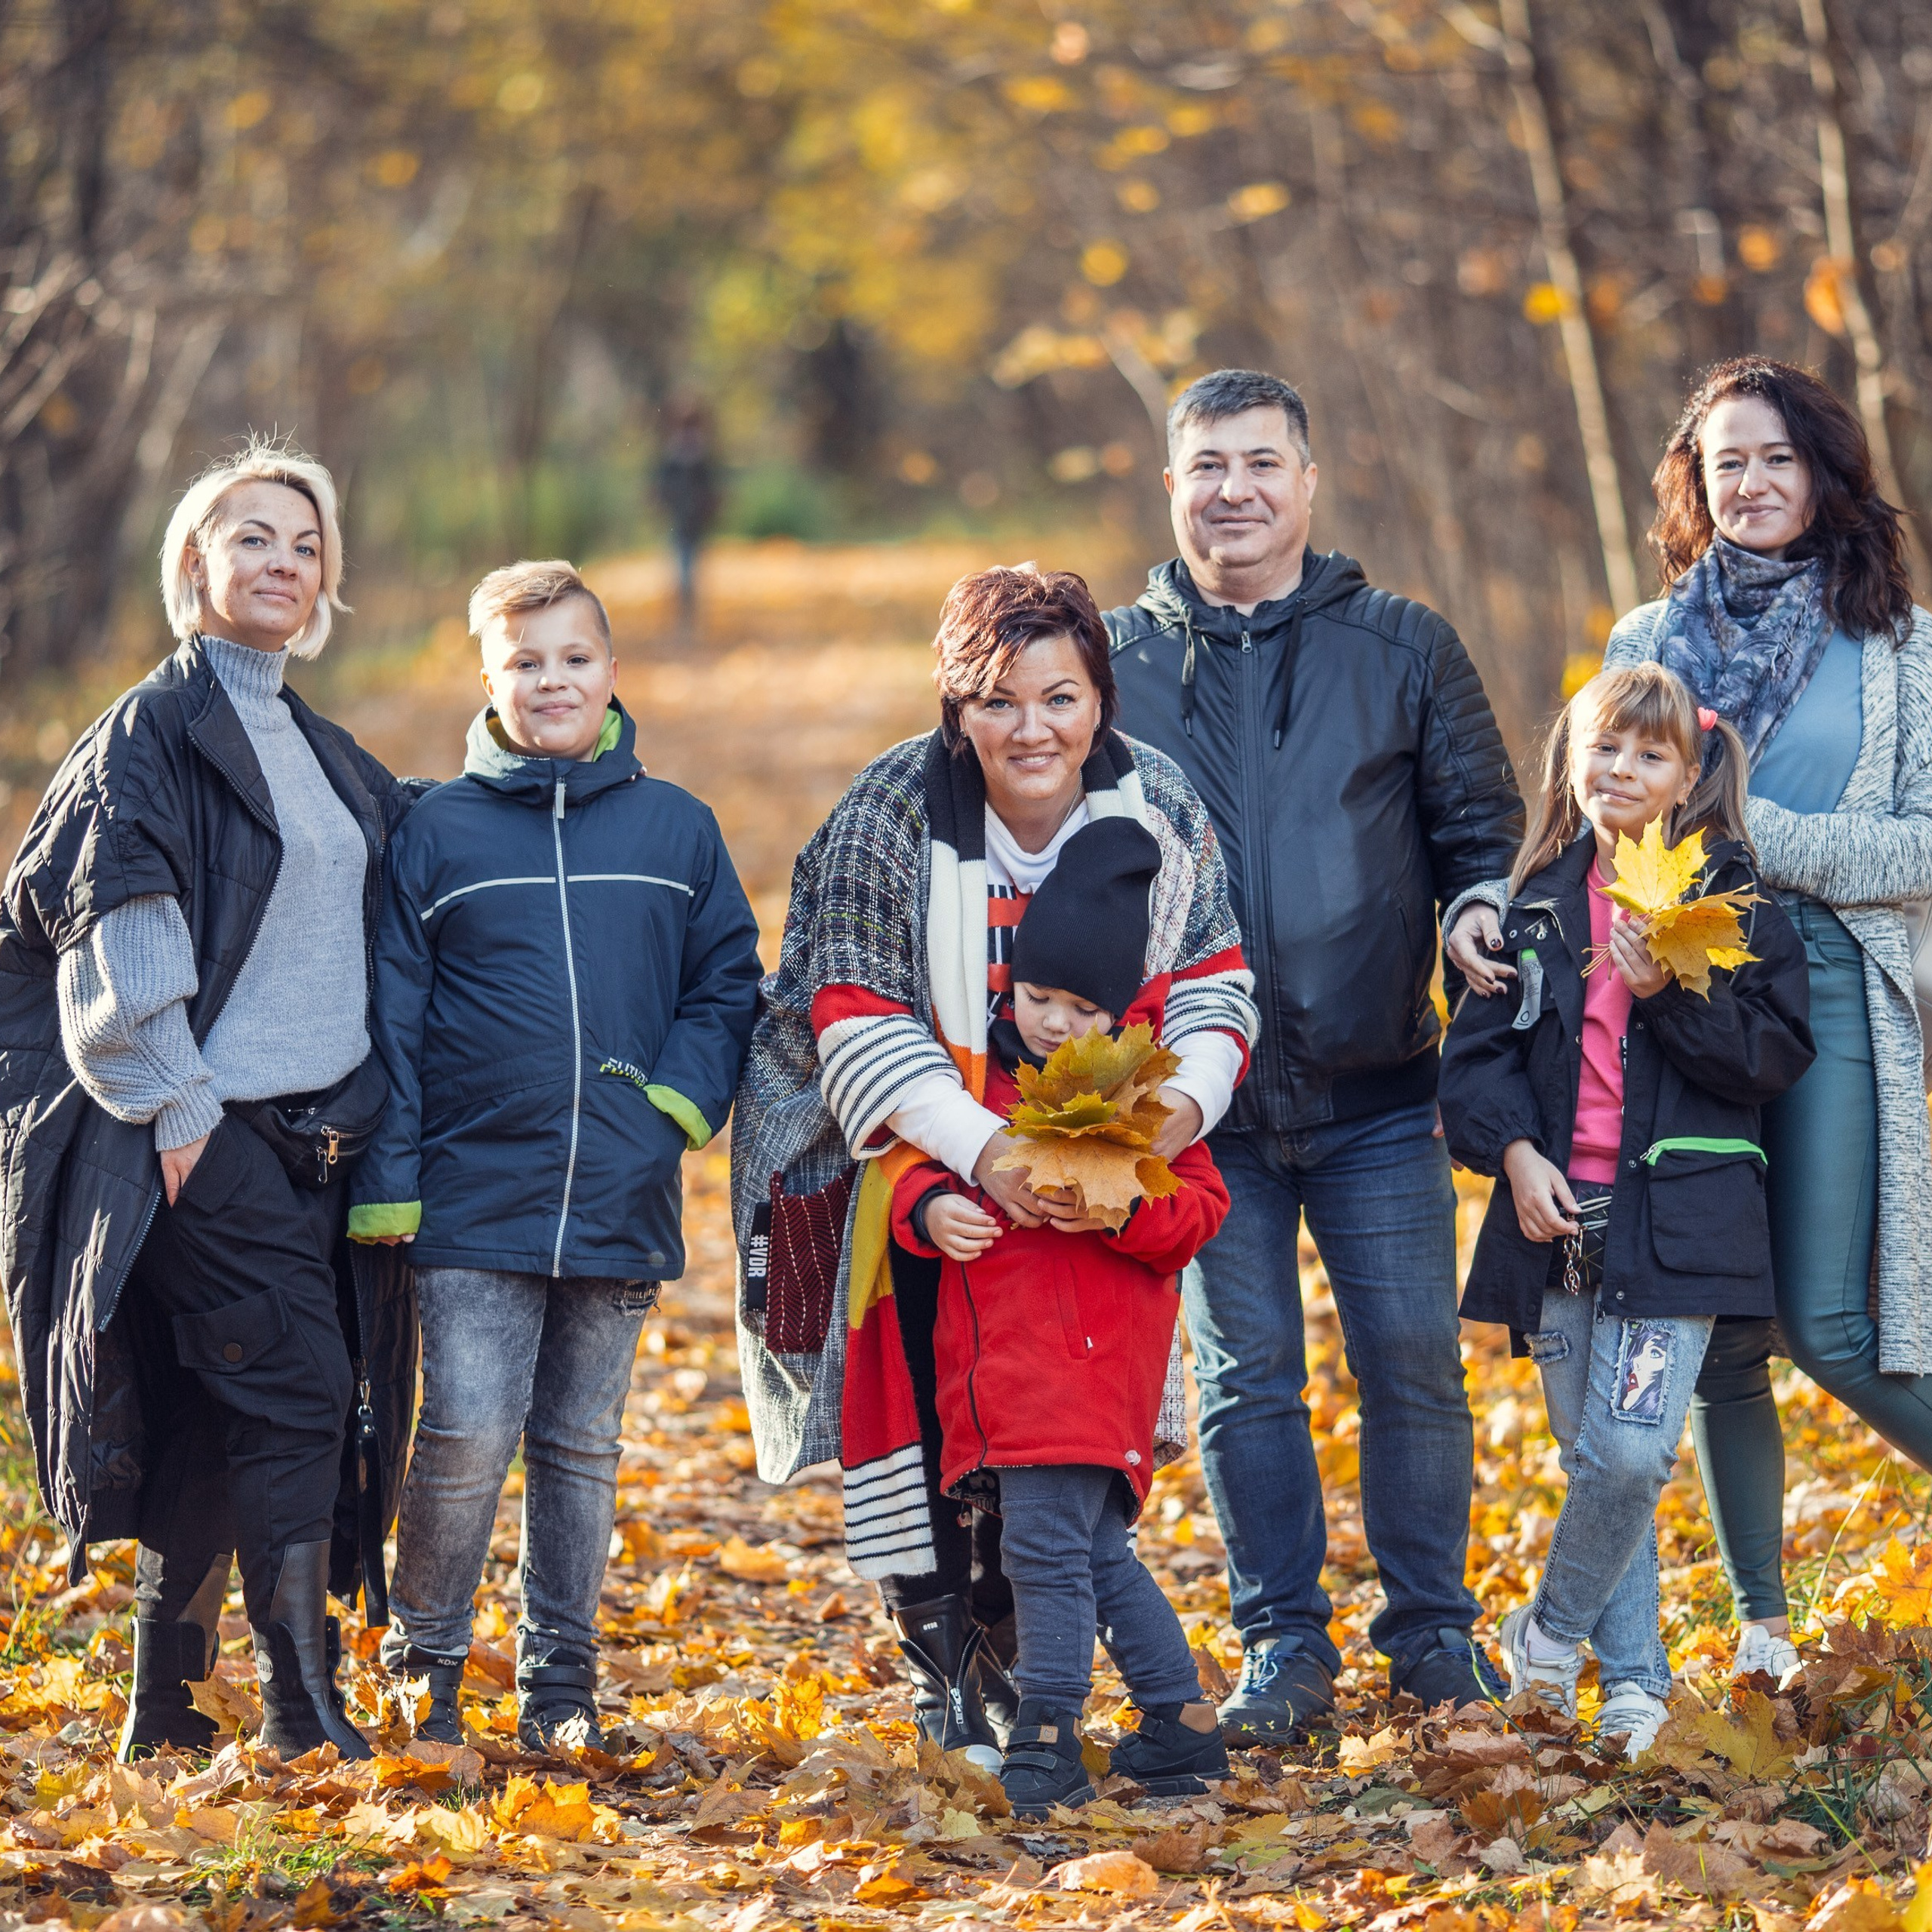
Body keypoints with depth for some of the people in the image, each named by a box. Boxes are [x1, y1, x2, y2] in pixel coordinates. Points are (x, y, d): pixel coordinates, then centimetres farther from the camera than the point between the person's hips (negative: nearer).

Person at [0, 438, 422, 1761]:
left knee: (222, 1420, 8)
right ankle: (303, 1707, -11)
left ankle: (165, 1707, 14)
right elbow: (116, 931, -12)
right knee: (292, 1384, -13)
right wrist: (171, 1105, -14)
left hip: (314, 1134, 7)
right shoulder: (155, 731, -5)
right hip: (209, 1130, -7)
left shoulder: (322, 753, 18)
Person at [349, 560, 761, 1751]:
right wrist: (386, 1181, -4)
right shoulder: (438, 834, 2)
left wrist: (682, 1095, -6)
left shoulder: (677, 829, 8)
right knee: (468, 1438, -9)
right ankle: (423, 1669, 8)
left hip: (623, 1202, 2)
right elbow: (392, 1017, 2)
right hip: (475, 1199, -2)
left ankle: (561, 1678, 21)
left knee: (583, 1447, 10)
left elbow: (727, 984, 12)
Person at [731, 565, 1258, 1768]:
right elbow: (861, 1026, -21)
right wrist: (980, 1149, -34)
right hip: (896, 1142, -3)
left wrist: (1191, 1094, -21)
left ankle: (1009, 1643, 20)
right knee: (913, 1387, -10)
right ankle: (941, 1667, 2)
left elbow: (1209, 978, 0)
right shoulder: (892, 816, -20)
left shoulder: (1158, 807, -9)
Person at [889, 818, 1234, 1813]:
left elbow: (1197, 1204, -3)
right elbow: (917, 1164, 14)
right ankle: (1182, 1723, 22)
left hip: (1093, 1350, -6)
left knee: (1047, 1544, -11)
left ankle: (1047, 1741, -4)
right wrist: (932, 1208, -9)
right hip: (996, 1356, 6)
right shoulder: (975, 1075, 10)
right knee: (1095, 1551, 12)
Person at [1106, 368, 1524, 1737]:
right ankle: (1284, 1645, 14)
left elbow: (1482, 835, 9)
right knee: (1246, 1378, 4)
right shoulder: (1115, 663, 6)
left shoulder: (1404, 649, 5)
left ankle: (1433, 1630, 14)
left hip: (1376, 1090, 0)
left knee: (1414, 1364, 0)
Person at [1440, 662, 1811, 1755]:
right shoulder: (1538, 906, 11)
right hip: (1558, 1215, 4)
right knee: (1594, 1459, 6)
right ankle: (1632, 1677, 14)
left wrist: (1671, 994, -17)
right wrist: (1513, 1149, -5)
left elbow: (1778, 1054, -6)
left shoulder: (1734, 904, 1)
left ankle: (1554, 1628, 8)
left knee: (1631, 1452, -14)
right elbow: (1479, 1048, 11)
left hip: (1677, 1218, -4)